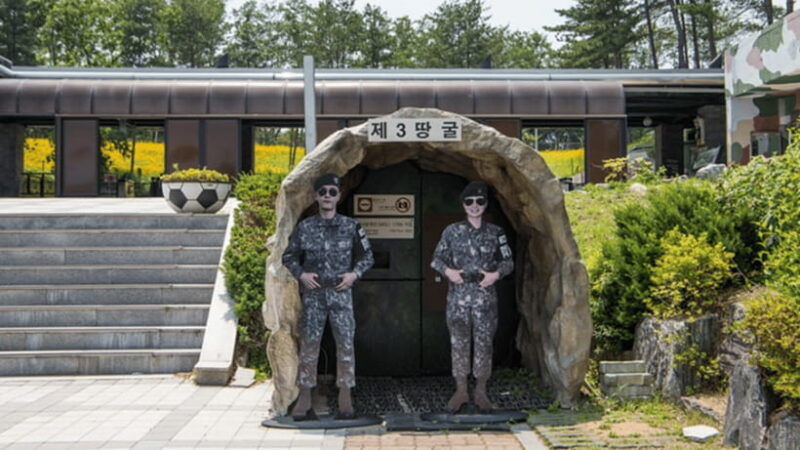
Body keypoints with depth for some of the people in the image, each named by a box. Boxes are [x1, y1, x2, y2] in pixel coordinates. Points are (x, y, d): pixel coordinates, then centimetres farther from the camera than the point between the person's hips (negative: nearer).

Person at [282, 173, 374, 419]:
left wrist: (355, 273, -5)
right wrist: (301, 274, -5)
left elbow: (367, 256, 11)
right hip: (313, 294, 0)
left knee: (345, 344, 0)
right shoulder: (304, 227, 5)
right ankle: (304, 399, 5)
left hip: (341, 293, 0)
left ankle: (345, 399, 8)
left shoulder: (351, 227, 4)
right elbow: (289, 257, 12)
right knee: (308, 345, -1)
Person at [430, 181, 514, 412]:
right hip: (458, 296, 0)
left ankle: (481, 392, 13)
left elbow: (508, 262, 10)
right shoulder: (452, 231, 5)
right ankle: (461, 391, 12)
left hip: (485, 297, 0)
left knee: (484, 343, 3)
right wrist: (447, 271, -10)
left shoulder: (495, 233, 6)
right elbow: (437, 258, 9)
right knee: (458, 343, 2)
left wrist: (496, 274, -8)